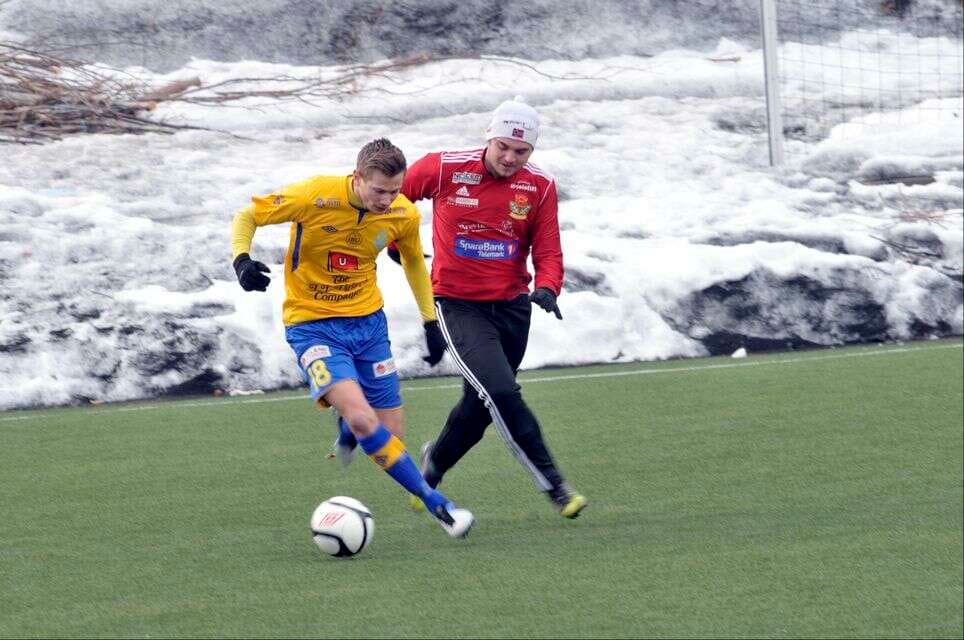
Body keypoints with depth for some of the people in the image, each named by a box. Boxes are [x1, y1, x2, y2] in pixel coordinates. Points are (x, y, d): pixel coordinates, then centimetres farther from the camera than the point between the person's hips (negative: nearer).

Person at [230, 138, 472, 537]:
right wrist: (242, 259, -27)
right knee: (362, 417, -25)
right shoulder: (315, 197, -22)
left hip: (367, 320, 5)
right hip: (312, 324, -4)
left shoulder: (403, 215, -8)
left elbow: (413, 261, 14)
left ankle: (346, 429, 40)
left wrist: (431, 322, 15)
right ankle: (435, 504, -16)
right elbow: (246, 216, -9)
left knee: (391, 435, 3)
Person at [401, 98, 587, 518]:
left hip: (512, 307, 4)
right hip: (458, 305, -4)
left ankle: (434, 464, 40)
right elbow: (392, 194, 7)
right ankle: (552, 483, -17)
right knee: (501, 393, -21)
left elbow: (548, 252, -3)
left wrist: (546, 289, -22)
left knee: (481, 405, 12)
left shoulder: (540, 187, -3)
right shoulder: (443, 169, -11)